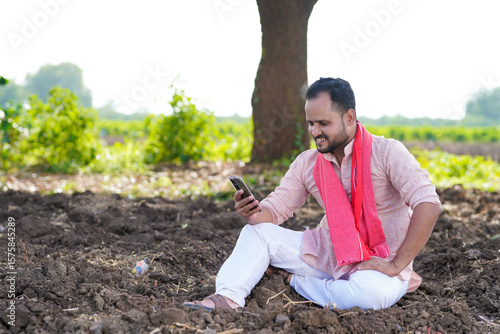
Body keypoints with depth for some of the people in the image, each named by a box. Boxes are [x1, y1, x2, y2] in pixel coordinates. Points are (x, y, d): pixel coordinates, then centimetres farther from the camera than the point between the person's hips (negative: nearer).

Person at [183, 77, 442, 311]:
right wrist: (254, 213, -22)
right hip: (329, 253, 5)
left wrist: (396, 266, -26)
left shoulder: (386, 153, -16)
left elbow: (429, 205, -25)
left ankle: (292, 279, -14)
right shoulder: (307, 163, 1)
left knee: (372, 292, -38)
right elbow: (275, 209, 3)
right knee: (257, 232, -5)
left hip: (378, 263, -4)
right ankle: (228, 298, -25)